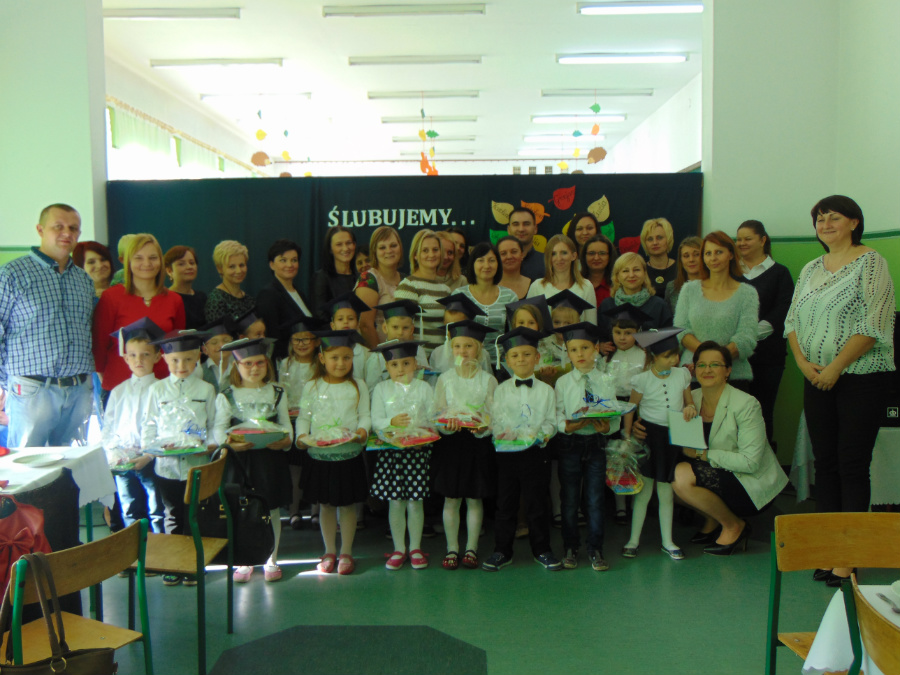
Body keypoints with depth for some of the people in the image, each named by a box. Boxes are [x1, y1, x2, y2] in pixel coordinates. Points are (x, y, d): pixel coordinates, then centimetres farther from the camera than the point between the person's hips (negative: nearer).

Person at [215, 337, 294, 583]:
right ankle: (244, 561, 22)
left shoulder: (277, 393, 7)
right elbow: (219, 427, -3)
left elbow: (285, 424, 6)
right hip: (240, 459, -1)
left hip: (271, 456, 1)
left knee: (272, 509, 8)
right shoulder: (226, 396, 2)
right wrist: (229, 441, -24)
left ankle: (271, 560, 23)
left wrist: (285, 440, -15)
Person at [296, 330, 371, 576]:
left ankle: (346, 553, 20)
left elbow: (365, 415, 2)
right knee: (325, 505, 10)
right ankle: (329, 552, 25)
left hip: (349, 454, -1)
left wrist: (363, 430, -17)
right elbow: (304, 416, 6)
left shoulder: (358, 386, 3)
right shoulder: (312, 387, 4)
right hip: (320, 454, 1)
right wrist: (302, 435, -11)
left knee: (347, 505, 6)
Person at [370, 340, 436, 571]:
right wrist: (392, 422, -18)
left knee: (416, 502, 4)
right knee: (395, 502, 5)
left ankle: (415, 548, 18)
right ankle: (399, 549, 18)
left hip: (418, 450, 0)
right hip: (390, 451, 0)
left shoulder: (423, 388, 7)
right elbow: (375, 421, 0)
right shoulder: (381, 389, 6)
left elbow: (434, 419, 3)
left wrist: (425, 431, -16)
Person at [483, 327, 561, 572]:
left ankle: (542, 550, 20)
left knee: (537, 503, 7)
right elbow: (495, 422, -2)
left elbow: (551, 422, 3)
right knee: (505, 503, 7)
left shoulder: (546, 390, 7)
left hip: (536, 453, 0)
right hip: (506, 453, 0)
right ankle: (502, 551, 18)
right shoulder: (500, 390, 6)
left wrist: (542, 434, -16)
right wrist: (515, 435, -18)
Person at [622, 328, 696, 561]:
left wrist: (690, 408, -10)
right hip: (648, 434, -3)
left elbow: (689, 401, 13)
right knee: (645, 488, 2)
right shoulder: (643, 379, -8)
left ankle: (667, 541, 21)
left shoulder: (682, 374, 2)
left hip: (673, 435, 3)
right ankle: (634, 540, 14)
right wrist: (627, 436, -4)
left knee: (666, 489, 10)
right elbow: (630, 408, -1)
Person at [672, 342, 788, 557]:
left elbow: (751, 462, -22)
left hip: (753, 487, -7)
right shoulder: (691, 399, 0)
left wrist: (704, 454, -21)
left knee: (682, 476, -25)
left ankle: (734, 526, -1)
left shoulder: (746, 405, -18)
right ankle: (713, 521, 11)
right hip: (719, 476, 7)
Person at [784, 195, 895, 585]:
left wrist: (835, 367, -16)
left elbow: (873, 326, -14)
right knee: (825, 462, 8)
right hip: (817, 379, 6)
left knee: (852, 465, -4)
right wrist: (803, 362, -4)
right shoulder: (811, 270, 14)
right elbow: (792, 321, 13)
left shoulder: (870, 263, -5)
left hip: (860, 377, -6)